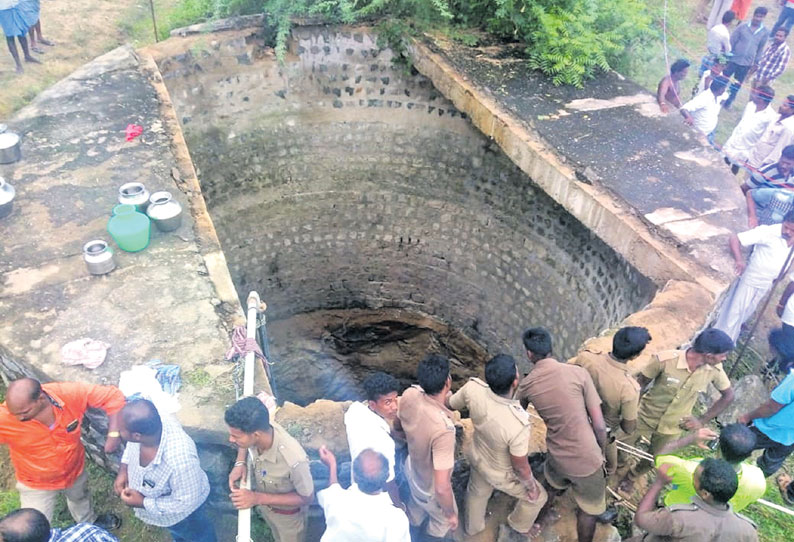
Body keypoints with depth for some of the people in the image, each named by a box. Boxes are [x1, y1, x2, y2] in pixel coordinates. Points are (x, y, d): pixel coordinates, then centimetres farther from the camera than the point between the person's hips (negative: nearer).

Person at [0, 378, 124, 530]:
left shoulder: (71, 393, -36)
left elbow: (113, 396, -25)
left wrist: (113, 434, -31)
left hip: (75, 469, 3)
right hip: (37, 484, -2)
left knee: (80, 497, 33)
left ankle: (89, 523, 66)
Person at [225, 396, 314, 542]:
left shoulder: (294, 460, -47)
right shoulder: (262, 428, -30)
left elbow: (307, 498, -27)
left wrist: (258, 498, -32)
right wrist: (239, 463, -20)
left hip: (287, 514, -5)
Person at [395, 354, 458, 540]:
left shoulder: (409, 395, -25)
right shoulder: (443, 429, -45)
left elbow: (398, 426, -2)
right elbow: (441, 488, -38)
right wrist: (451, 514, -20)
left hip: (412, 468, 6)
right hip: (431, 488, -6)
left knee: (417, 504, 38)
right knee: (443, 519, 29)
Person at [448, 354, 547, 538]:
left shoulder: (473, 388, -34)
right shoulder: (518, 426, -45)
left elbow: (451, 404, -10)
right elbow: (520, 468, -27)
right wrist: (531, 486, -5)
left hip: (477, 459, 5)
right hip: (503, 474, -4)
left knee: (477, 492, 36)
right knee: (537, 497, 28)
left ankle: (473, 527, 65)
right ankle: (520, 526, 57)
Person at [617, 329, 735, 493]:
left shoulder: (714, 369, -20)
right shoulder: (665, 360, -31)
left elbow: (728, 395, -1)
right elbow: (640, 384, -17)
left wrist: (702, 420, -4)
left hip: (672, 427, 3)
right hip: (645, 418, -3)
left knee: (653, 461, 22)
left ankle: (630, 476, 54)